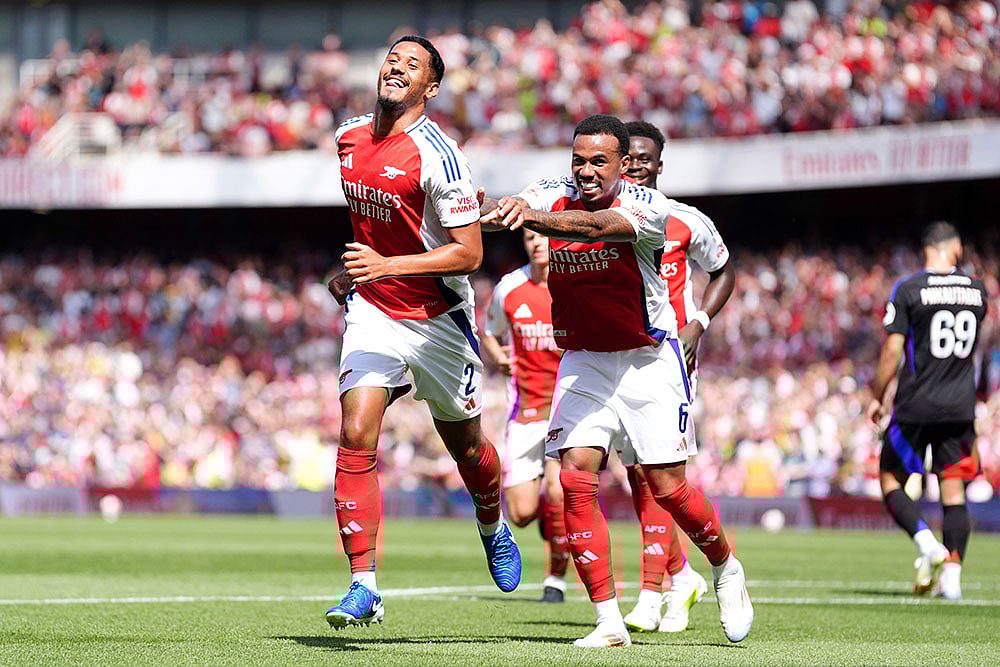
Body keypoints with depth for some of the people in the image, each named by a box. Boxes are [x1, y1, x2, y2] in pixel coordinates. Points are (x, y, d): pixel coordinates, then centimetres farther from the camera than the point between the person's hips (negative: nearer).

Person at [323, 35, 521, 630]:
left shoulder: (437, 155, -19)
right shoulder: (349, 138, 2)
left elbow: (470, 252, -22)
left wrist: (387, 264, -30)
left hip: (439, 319, -4)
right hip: (372, 312, 4)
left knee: (465, 445, 13)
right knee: (356, 438, -14)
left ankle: (494, 530, 46)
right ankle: (364, 586, -15)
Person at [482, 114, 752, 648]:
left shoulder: (649, 207, -18)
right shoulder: (554, 196, -4)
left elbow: (594, 226, -38)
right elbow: (508, 208, -24)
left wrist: (531, 217, -56)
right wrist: (488, 211, -49)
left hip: (649, 359, -3)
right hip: (583, 361, 3)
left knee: (667, 488, -4)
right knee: (575, 478, -12)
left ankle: (726, 569, 26)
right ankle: (608, 621, -8)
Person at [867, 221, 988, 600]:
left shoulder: (908, 289, -9)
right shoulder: (976, 289, 4)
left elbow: (892, 351, -10)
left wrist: (877, 397, 2)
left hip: (916, 406, -3)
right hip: (960, 407, 3)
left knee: (891, 478, 9)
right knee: (954, 490, 7)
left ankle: (926, 541, -13)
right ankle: (952, 573, -2)